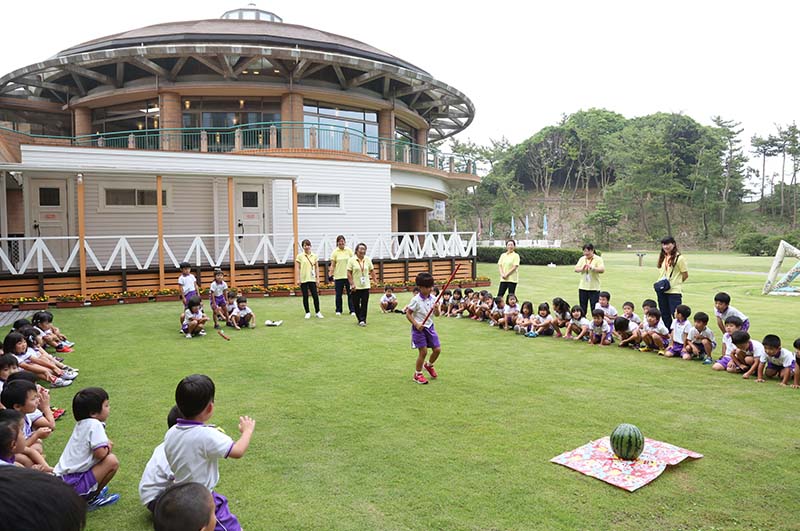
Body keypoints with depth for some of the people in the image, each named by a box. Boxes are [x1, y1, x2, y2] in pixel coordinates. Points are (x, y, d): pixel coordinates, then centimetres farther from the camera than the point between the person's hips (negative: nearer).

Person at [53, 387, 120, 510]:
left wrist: (105, 444, 1)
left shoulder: (81, 424, 8)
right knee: (112, 461, -14)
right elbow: (100, 453, -25)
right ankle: (90, 499, -2)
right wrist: (108, 447, -4)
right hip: (74, 485, -9)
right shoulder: (94, 424, -18)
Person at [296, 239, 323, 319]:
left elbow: (316, 268, 10)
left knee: (315, 296, -3)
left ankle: (317, 312, 9)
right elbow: (298, 268, 1)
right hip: (303, 279, -1)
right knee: (305, 297, 4)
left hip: (312, 279, 1)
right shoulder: (300, 256, 0)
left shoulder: (314, 256, 6)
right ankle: (308, 313, 15)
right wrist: (298, 279, -4)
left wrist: (317, 278, 6)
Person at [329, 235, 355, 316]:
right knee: (338, 294, 6)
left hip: (348, 275, 1)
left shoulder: (349, 250, 3)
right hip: (338, 276, 0)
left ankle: (352, 310, 8)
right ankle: (338, 310, 18)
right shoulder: (335, 252, -1)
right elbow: (332, 265, 0)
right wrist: (331, 276, -6)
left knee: (350, 294, 1)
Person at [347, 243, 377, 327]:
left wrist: (375, 280, 6)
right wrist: (352, 284, -13)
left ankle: (363, 320, 5)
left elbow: (372, 270, 14)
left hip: (365, 286, 2)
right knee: (356, 304, 4)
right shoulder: (352, 260, -4)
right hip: (355, 287, -2)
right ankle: (360, 319, 20)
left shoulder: (368, 259, 6)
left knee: (364, 304, -2)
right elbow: (349, 273, -6)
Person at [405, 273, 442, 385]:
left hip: (430, 327, 6)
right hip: (419, 328, -6)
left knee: (437, 349, 5)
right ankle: (417, 374, 16)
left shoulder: (432, 298, 0)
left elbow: (437, 314, 5)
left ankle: (429, 365, 36)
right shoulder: (416, 300, -15)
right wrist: (416, 324, -18)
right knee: (423, 351, -4)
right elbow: (408, 314, -10)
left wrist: (436, 309, -18)